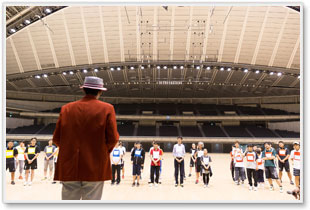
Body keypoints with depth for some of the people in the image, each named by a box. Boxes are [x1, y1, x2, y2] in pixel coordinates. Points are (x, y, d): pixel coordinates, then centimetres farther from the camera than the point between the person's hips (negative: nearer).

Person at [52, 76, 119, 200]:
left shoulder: (66, 108, 5)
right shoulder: (107, 109, -3)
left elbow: (56, 139, 7)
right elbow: (113, 139, -6)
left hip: (69, 168, 3)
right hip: (95, 168, -2)